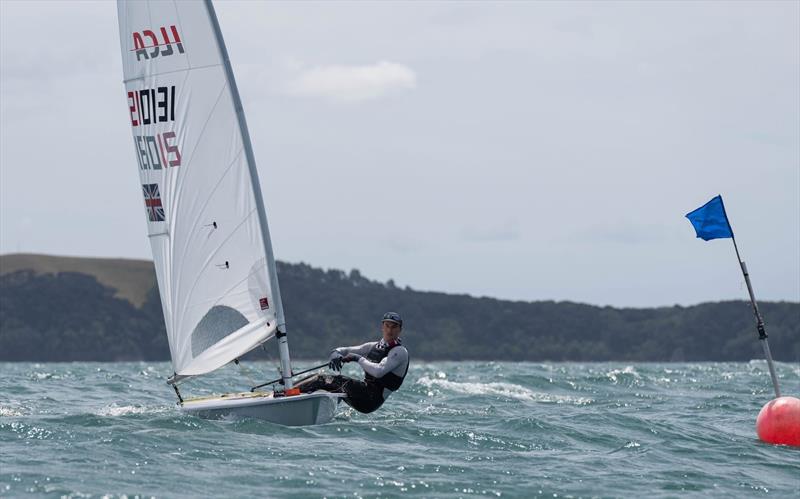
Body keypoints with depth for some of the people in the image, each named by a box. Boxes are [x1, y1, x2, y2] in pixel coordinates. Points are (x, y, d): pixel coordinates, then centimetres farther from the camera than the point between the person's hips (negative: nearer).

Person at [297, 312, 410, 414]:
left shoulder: (400, 351, -6)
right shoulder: (374, 346, 18)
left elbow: (379, 371, -23)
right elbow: (344, 351, 20)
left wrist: (358, 358, -14)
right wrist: (336, 354, -5)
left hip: (372, 399, -8)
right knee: (321, 378, -1)